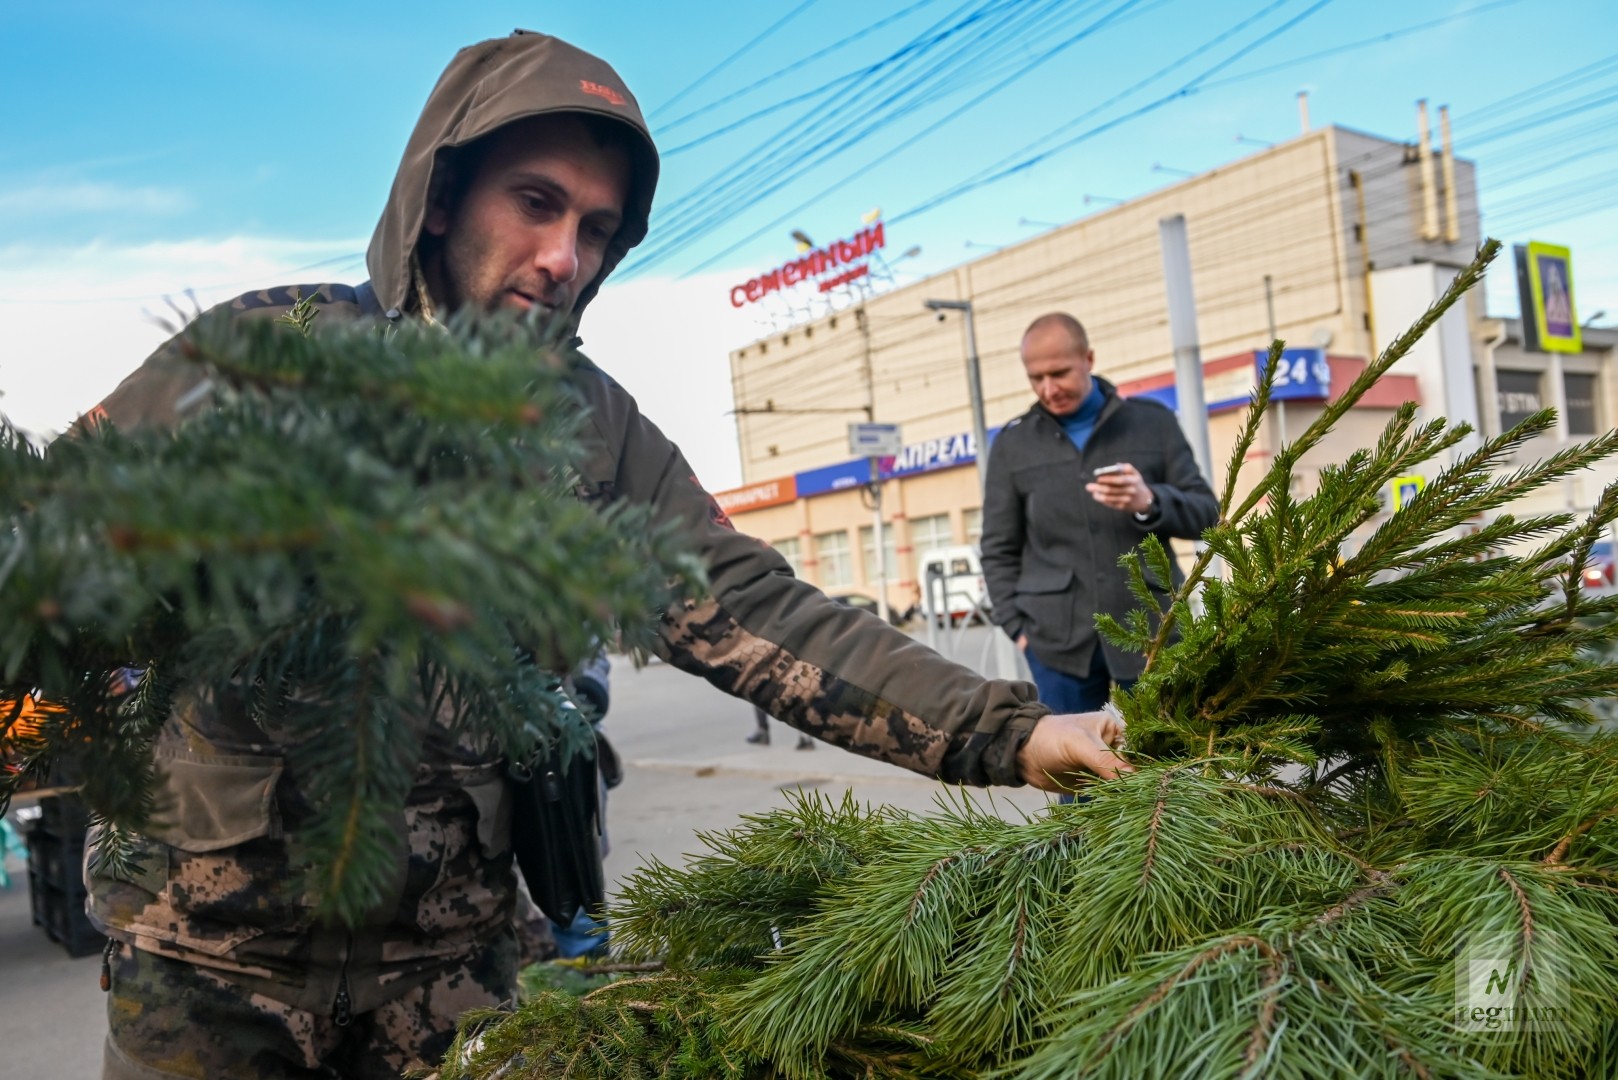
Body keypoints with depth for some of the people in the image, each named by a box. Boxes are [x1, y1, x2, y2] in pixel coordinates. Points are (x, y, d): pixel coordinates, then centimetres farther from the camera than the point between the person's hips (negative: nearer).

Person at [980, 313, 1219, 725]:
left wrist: (1151, 503, -13)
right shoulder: (1012, 443, 10)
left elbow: (1206, 514, 7)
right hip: (1058, 639, 0)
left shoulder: (1153, 421, 9)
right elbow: (999, 550, 11)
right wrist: (1018, 626, 0)